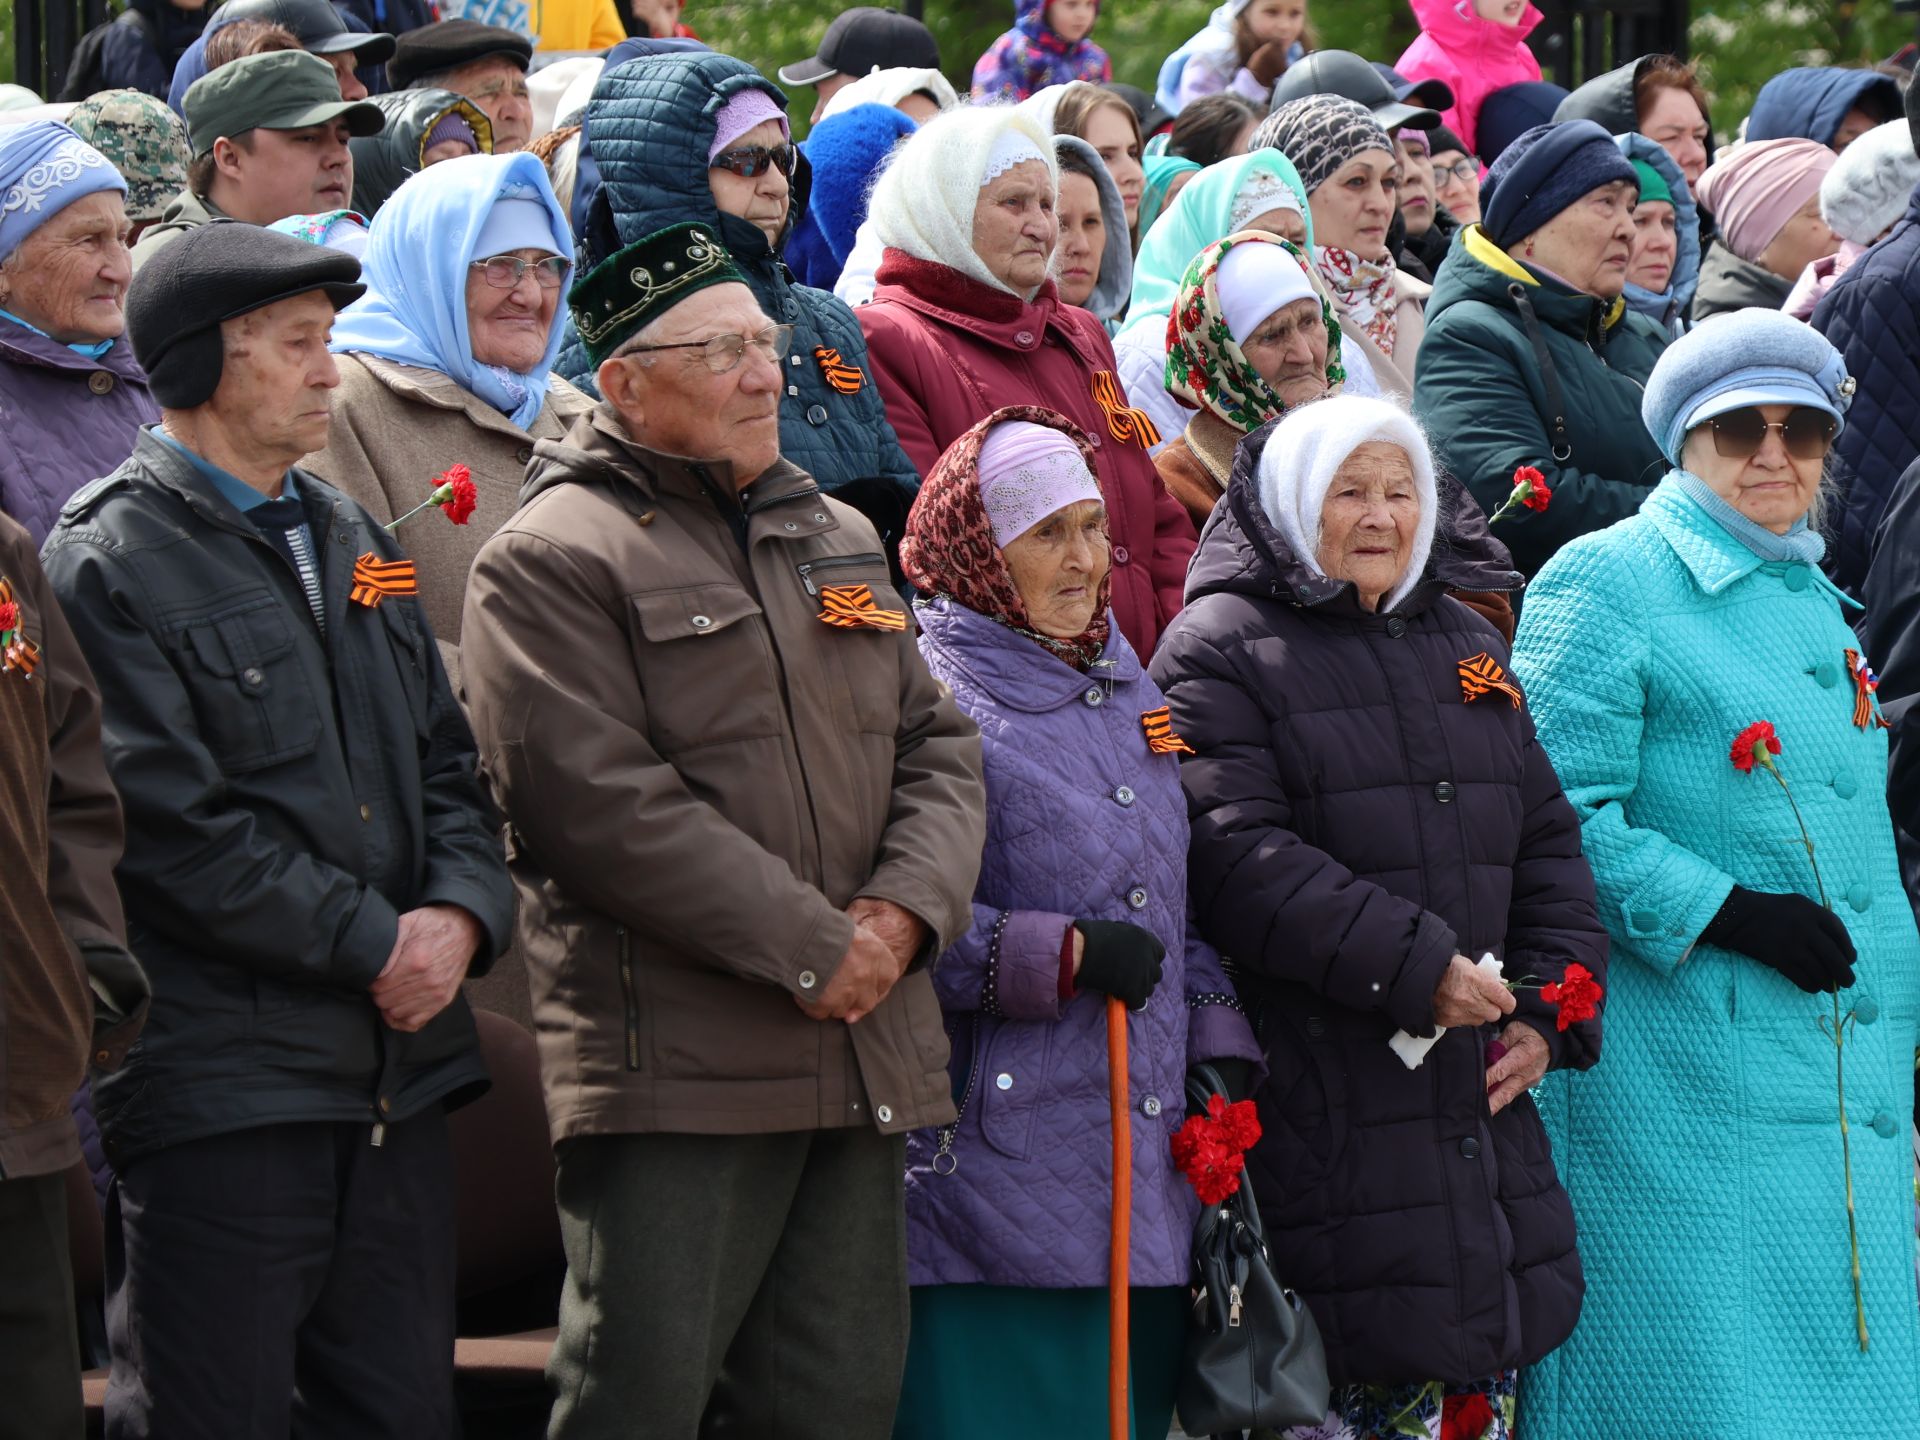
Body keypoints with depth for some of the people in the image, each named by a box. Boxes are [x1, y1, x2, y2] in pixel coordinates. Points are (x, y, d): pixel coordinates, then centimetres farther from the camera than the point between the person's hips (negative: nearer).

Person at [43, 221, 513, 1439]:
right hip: (221, 1082, -7)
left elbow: (446, 762, 17)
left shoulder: (352, 542, 17)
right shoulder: (109, 567, -8)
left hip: (403, 1061, 7)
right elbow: (172, 827, -15)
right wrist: (373, 943, -14)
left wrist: (460, 914, -4)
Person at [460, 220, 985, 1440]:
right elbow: (602, 801, -15)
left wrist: (908, 907, -4)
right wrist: (812, 949, -15)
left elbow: (936, 743, 17)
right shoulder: (550, 561, -5)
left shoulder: (839, 540, 20)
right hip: (678, 1066, -7)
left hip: (863, 1055, 7)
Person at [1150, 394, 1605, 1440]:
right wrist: (1413, 968, -20)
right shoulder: (1218, 653, -4)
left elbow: (1547, 842, 19)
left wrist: (1549, 1012, 3)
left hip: (1485, 1090, 7)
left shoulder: (1468, 648, 19)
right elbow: (1236, 858, -16)